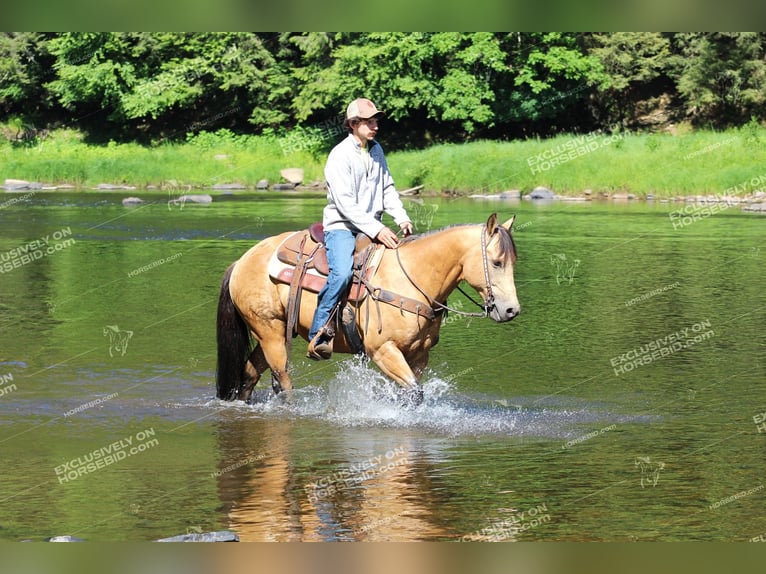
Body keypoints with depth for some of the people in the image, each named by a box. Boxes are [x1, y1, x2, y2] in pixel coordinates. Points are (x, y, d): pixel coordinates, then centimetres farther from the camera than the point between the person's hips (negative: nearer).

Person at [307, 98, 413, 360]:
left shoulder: (376, 150, 12)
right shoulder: (340, 156, -13)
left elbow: (388, 188, 16)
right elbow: (345, 204, -19)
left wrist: (402, 219, -2)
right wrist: (376, 230, -26)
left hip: (373, 226, 8)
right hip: (342, 226, -8)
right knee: (342, 272, -32)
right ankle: (318, 334, -25)